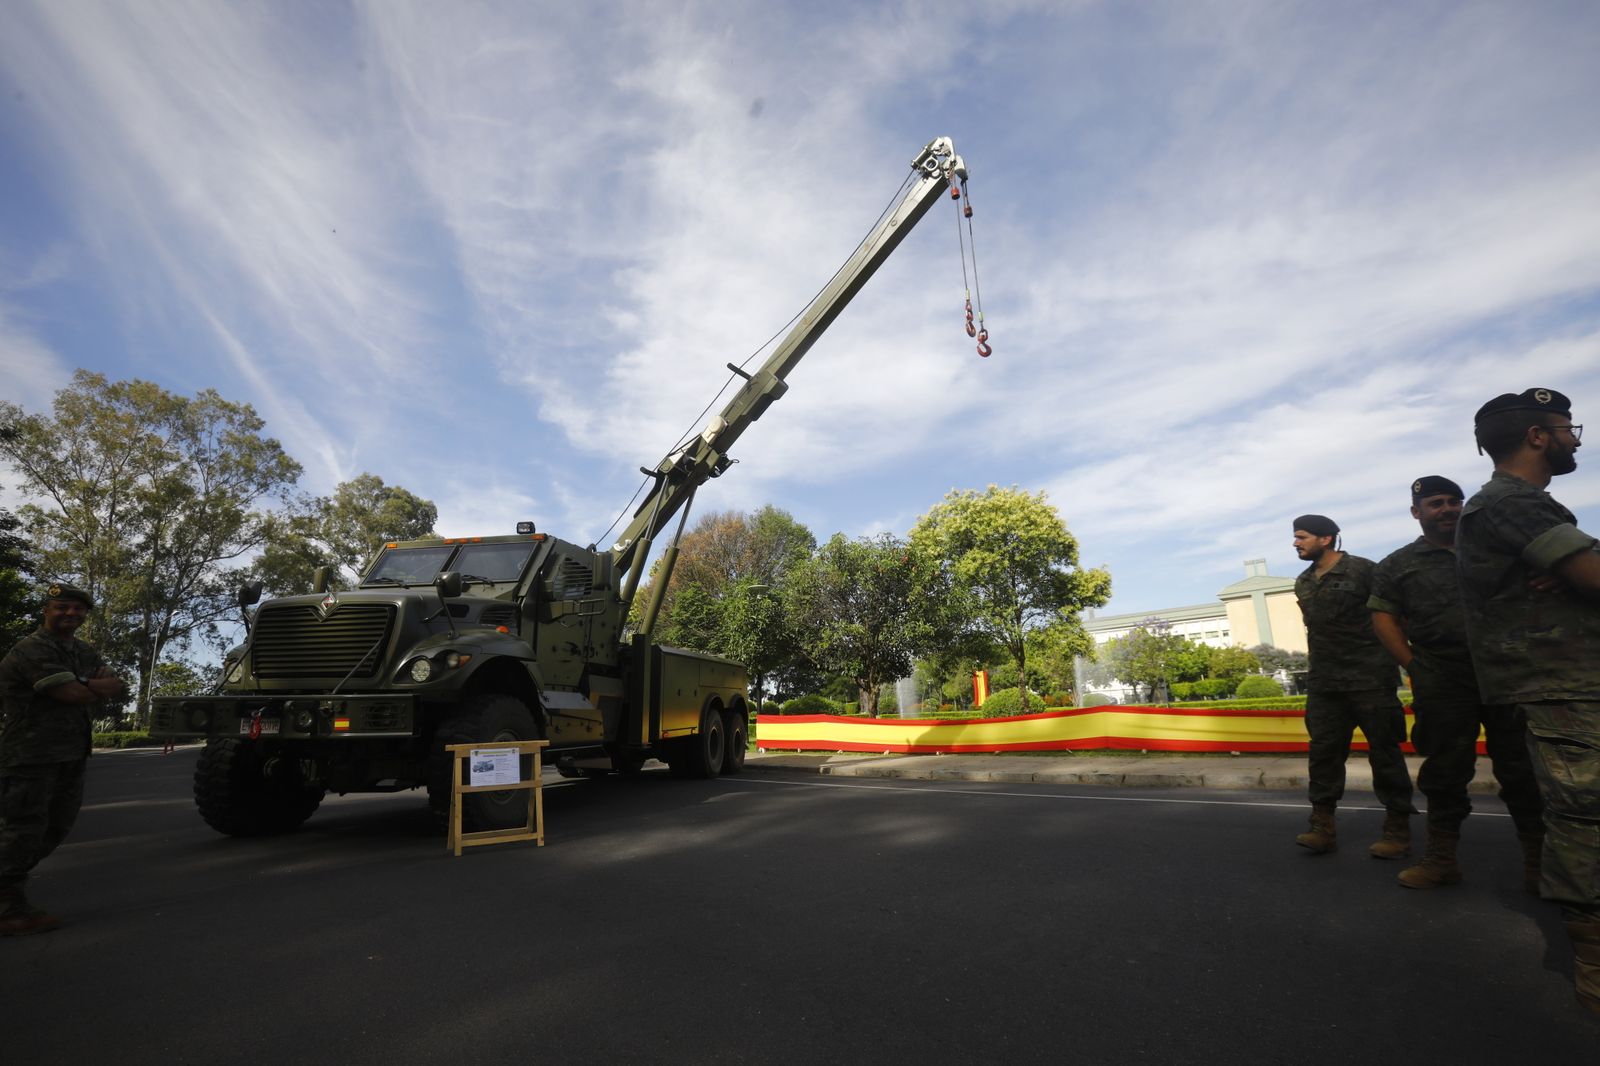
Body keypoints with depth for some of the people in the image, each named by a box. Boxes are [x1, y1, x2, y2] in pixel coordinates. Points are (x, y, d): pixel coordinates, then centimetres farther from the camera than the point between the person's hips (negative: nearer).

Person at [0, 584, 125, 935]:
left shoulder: (84, 653, 13)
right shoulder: (32, 650, -15)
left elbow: (116, 686, 2)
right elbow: (74, 695, -21)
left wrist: (82, 684, -16)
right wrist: (99, 687, -1)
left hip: (71, 755, 8)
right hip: (31, 755, -8)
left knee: (56, 827, 16)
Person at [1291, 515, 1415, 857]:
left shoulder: (1362, 570, -6)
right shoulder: (1302, 583, 12)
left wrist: (1388, 659, -6)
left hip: (1370, 678, -5)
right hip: (1323, 683, 6)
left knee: (1384, 751, 3)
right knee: (1323, 750, 4)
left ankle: (1398, 826, 15)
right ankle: (1323, 825, 8)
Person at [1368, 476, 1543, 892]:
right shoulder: (1398, 565, 9)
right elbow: (1383, 617, 5)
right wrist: (1413, 666, -5)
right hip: (1441, 683, -1)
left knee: (1522, 767, 3)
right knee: (1445, 770, 5)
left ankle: (1538, 860, 15)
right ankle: (1441, 858, 15)